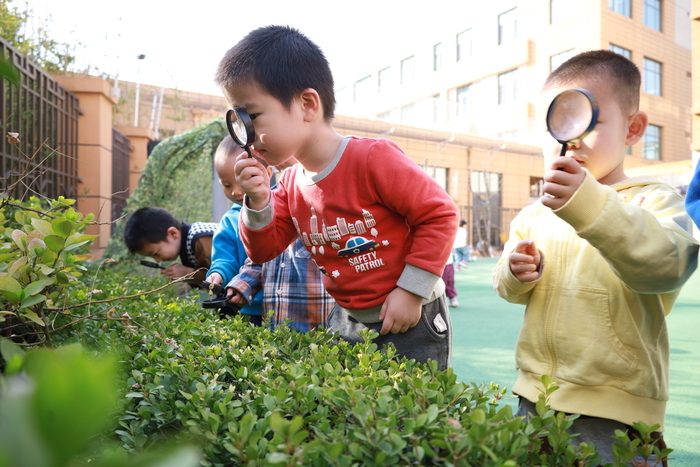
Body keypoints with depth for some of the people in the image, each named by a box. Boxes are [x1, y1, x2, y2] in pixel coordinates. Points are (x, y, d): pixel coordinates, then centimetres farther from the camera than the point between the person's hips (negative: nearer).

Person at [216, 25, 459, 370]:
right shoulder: (291, 183, 0)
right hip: (346, 322, 6)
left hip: (411, 320, -6)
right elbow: (265, 251, 4)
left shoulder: (372, 159, -22)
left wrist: (411, 291, -19)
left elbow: (440, 215, -18)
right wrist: (258, 203, -14)